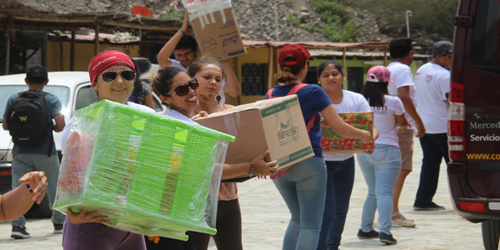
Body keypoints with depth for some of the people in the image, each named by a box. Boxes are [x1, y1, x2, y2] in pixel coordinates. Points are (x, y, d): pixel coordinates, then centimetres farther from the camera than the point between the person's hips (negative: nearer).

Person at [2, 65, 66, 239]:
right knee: (54, 188, 14)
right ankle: (59, 222, 24)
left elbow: (5, 126, 5)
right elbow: (60, 124, -13)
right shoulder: (51, 100, -3)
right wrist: (52, 128, 9)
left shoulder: (13, 99, 3)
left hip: (21, 153, 1)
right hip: (45, 153, -1)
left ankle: (17, 224, -16)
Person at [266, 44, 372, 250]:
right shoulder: (313, 92, -11)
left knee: (297, 218, 23)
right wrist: (363, 135, 11)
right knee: (310, 224, 1)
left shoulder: (270, 95, 3)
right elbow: (340, 128, -7)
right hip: (308, 164, -5)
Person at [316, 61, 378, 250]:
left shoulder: (357, 100, -2)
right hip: (321, 160, -5)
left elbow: (372, 127, -7)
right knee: (326, 211, -13)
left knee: (341, 209, 18)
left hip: (346, 161, 5)